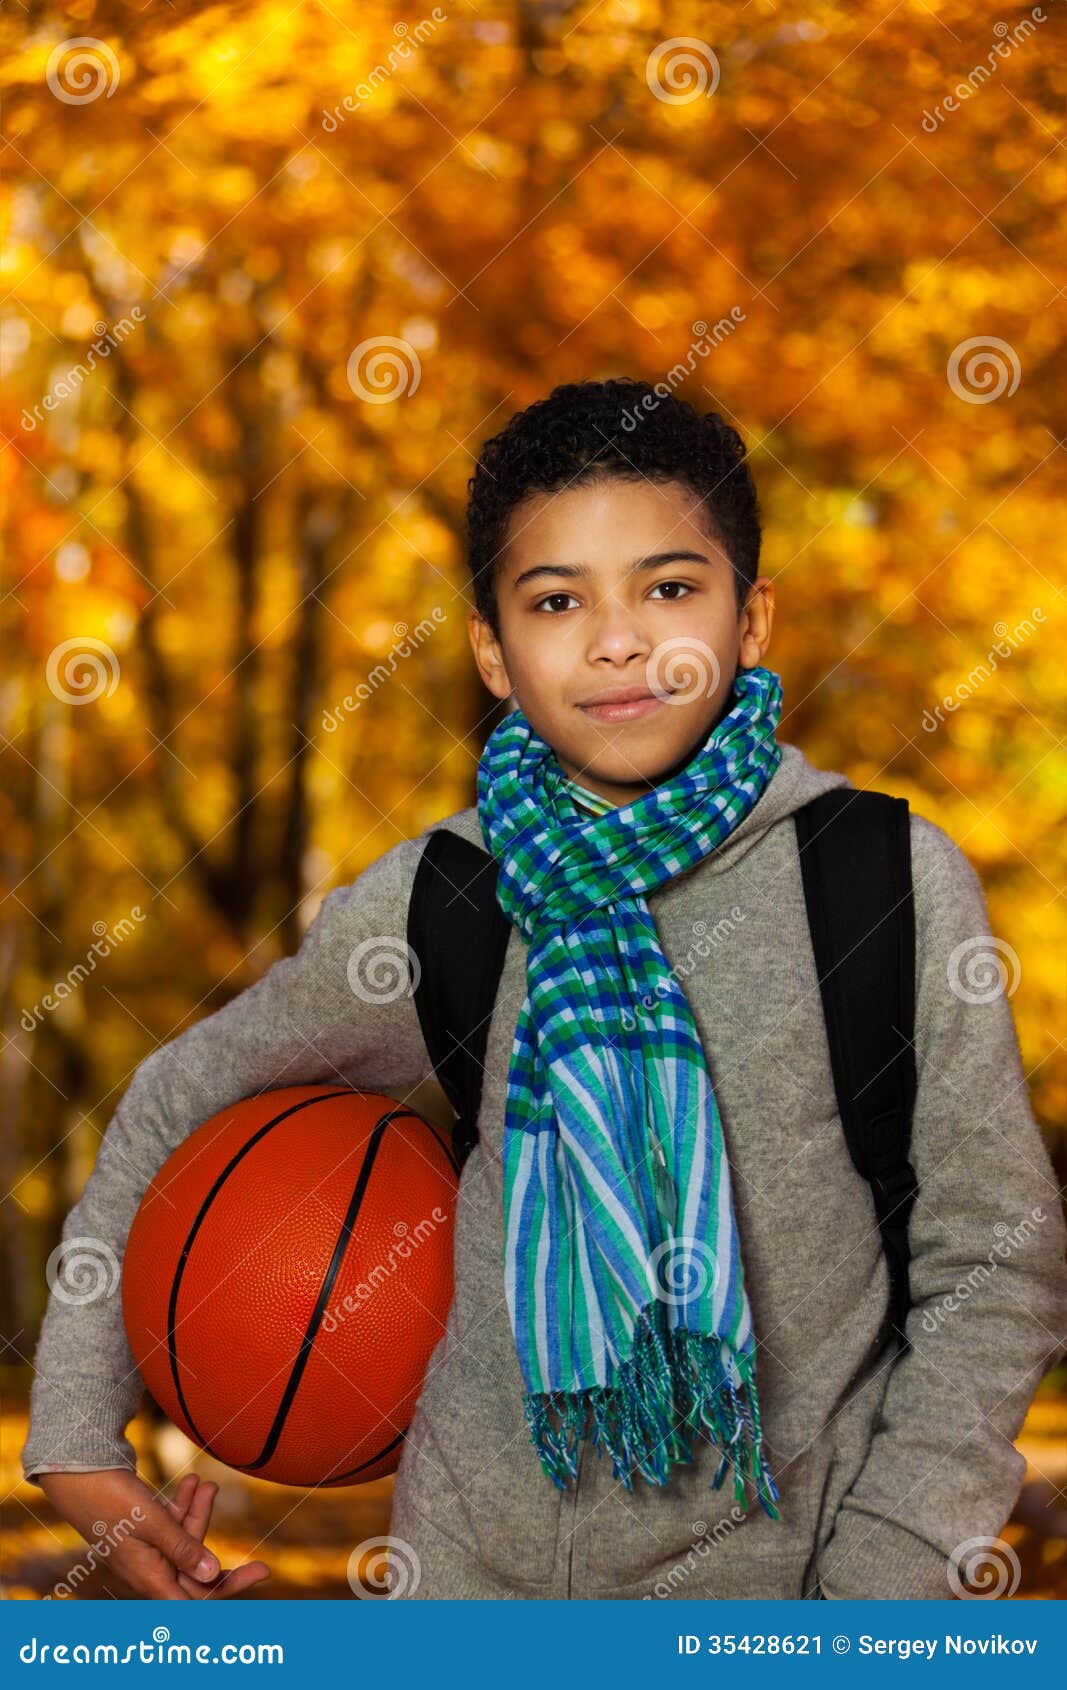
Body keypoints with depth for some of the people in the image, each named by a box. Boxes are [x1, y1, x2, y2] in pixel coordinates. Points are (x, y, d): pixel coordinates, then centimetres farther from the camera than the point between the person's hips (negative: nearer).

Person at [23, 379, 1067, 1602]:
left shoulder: (893, 885, -12)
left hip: (778, 1568, -1)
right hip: (475, 1568, 2)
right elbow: (174, 1107, 8)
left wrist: (881, 1580, -11)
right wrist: (75, 1436, 5)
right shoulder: (423, 908, -8)